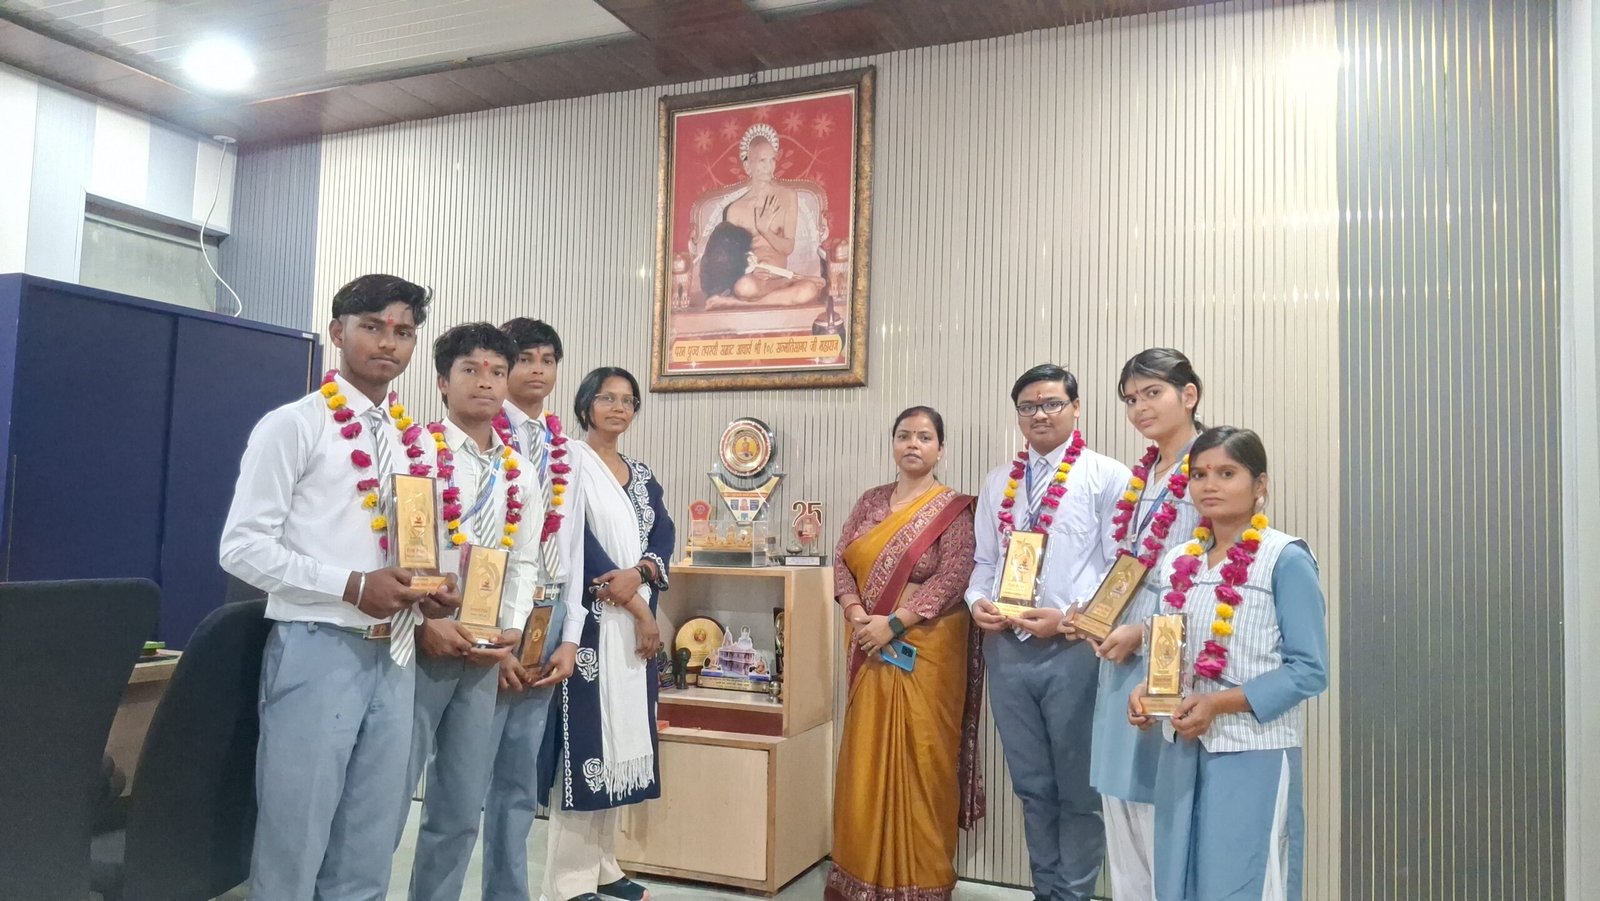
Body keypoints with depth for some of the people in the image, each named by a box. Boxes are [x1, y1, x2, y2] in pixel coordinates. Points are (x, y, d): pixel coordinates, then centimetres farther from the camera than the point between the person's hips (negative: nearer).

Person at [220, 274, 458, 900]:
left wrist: (430, 591, 0)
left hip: (394, 655, 6)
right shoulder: (293, 425, -5)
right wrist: (352, 586, -18)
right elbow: (242, 547, -10)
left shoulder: (414, 441, 14)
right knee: (293, 845, 3)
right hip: (317, 649, -6)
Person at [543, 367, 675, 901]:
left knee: (622, 735, 8)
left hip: (636, 618, 7)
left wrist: (638, 574, -15)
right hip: (590, 616, -7)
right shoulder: (570, 460, -3)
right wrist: (636, 604, -13)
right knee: (585, 735, -7)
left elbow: (664, 534, 7)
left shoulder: (642, 473, 17)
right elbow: (577, 536, -12)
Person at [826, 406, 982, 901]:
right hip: (872, 647, 5)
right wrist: (857, 615, -12)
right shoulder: (871, 501, 10)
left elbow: (953, 578, -14)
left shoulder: (953, 508, -4)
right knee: (867, 758, 10)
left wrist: (893, 623, -19)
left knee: (921, 758, 1)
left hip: (926, 648, -4)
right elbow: (842, 561, 5)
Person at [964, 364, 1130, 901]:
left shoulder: (1107, 477, -3)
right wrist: (978, 600, -3)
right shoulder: (998, 483, 13)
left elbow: (1123, 570, -6)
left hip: (1074, 650, -5)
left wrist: (1068, 616, -16)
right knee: (1032, 785, 16)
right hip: (1007, 649, 5)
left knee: (1078, 787, 7)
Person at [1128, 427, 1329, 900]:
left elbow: (1309, 669, -12)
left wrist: (1220, 703, -19)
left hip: (1255, 754, -5)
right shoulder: (1176, 562, 9)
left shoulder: (1285, 559, -9)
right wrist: (1147, 689, -4)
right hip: (1181, 749, 6)